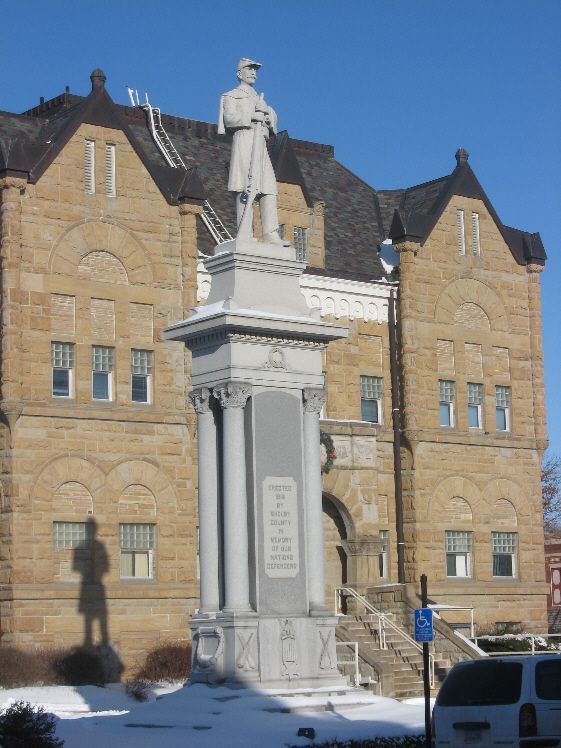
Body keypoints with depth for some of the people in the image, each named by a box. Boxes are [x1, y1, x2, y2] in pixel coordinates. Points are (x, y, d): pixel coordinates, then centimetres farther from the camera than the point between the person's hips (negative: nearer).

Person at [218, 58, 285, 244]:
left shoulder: (259, 99, 32)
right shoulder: (231, 96, 12)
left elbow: (272, 117, 18)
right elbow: (230, 118, -6)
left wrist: (267, 116, -4)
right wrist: (253, 116, -11)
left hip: (261, 145, 7)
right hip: (244, 140, -7)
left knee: (269, 189, -5)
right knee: (246, 188, -16)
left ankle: (270, 233, -12)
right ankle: (244, 235, -22)